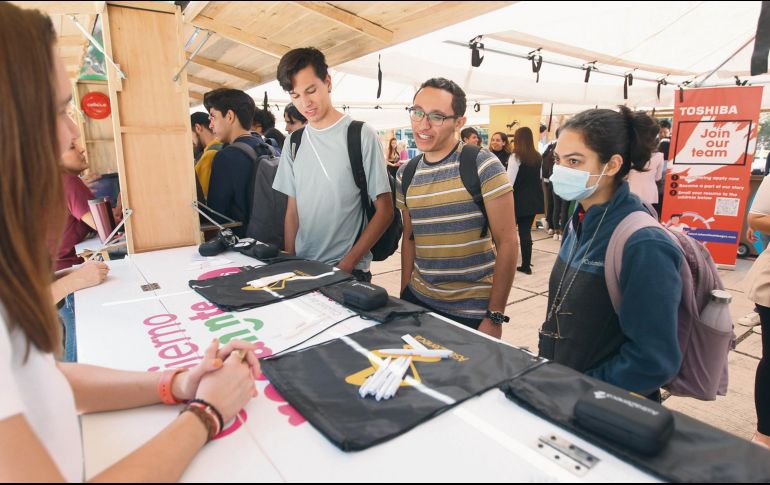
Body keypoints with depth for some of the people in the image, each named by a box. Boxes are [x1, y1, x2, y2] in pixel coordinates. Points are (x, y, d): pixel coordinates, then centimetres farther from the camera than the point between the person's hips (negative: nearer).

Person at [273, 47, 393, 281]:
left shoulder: (361, 135, -9)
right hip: (302, 267, 4)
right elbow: (293, 210, 10)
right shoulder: (293, 143, 6)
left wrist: (347, 265, -14)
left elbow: (384, 211, -10)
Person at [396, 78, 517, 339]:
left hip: (473, 310, -4)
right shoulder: (405, 175, 3)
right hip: (418, 299, 5)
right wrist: (403, 295, 7)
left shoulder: (483, 166, -12)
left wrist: (495, 316, -13)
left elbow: (507, 243, -12)